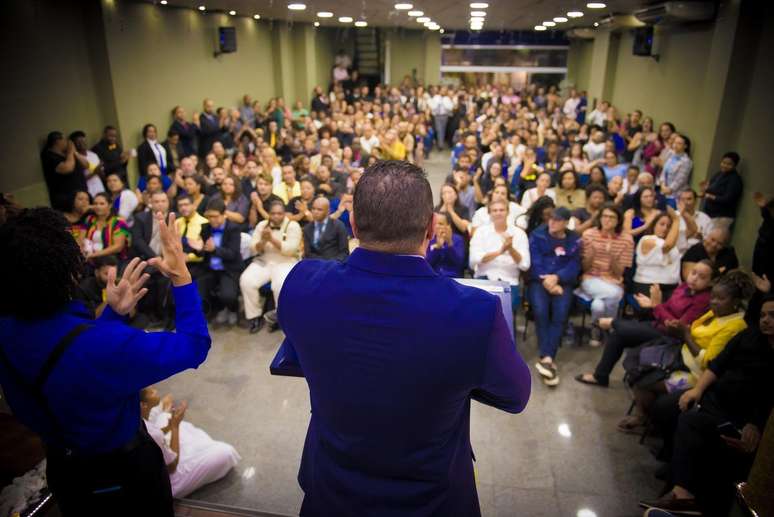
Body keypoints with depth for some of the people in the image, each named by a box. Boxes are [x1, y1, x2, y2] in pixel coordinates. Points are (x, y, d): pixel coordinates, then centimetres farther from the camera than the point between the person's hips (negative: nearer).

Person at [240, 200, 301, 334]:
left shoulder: (293, 226, -2)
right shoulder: (262, 225, 10)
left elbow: (291, 249, -15)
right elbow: (253, 249, 4)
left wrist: (272, 239, -22)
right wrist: (263, 241, -16)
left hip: (285, 263, -4)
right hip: (263, 262, 4)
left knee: (280, 285, -33)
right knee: (246, 281, -23)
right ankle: (255, 316, -5)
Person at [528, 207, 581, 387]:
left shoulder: (574, 240, 11)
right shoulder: (537, 235, 7)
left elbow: (574, 266, 1)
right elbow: (534, 262, -2)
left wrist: (556, 278, -17)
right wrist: (546, 280, -16)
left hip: (562, 282, 1)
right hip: (539, 280, -1)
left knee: (560, 313, -27)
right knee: (540, 310, -29)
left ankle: (545, 358, -29)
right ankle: (547, 358, -29)